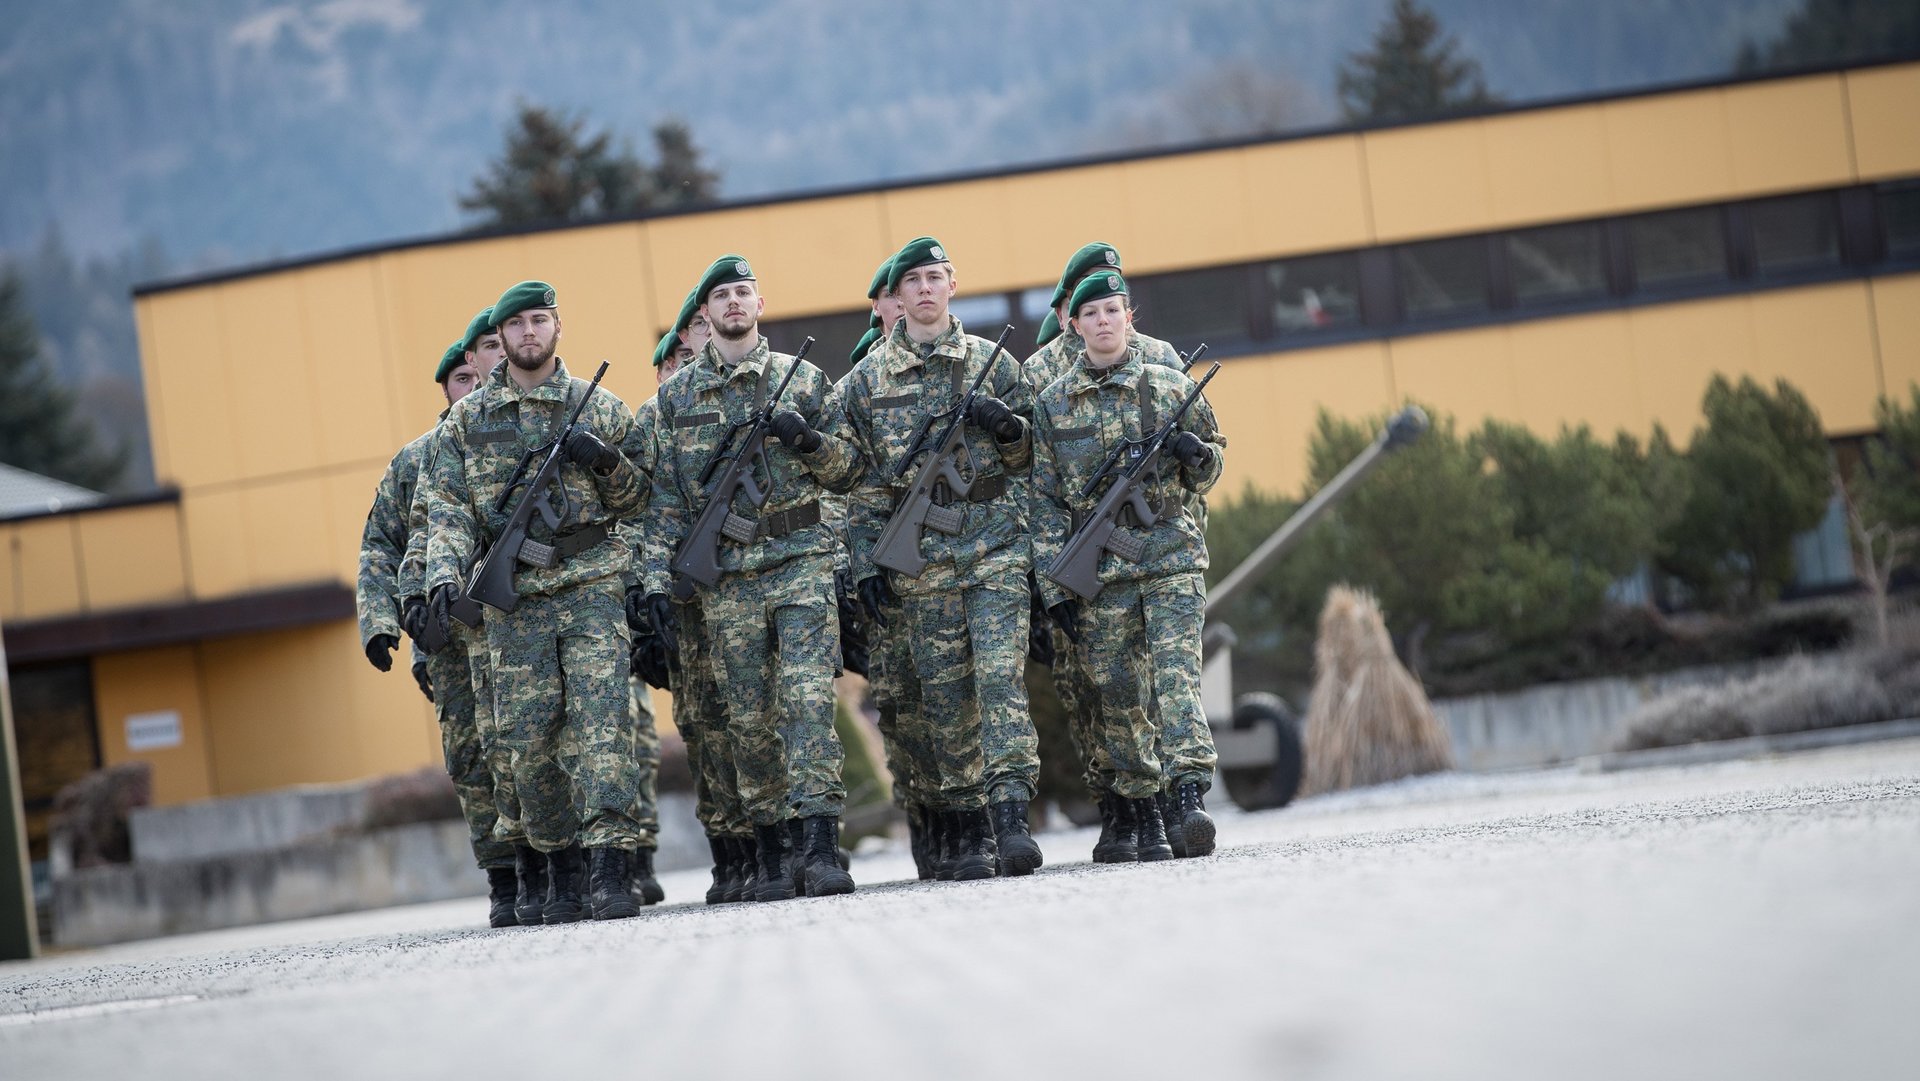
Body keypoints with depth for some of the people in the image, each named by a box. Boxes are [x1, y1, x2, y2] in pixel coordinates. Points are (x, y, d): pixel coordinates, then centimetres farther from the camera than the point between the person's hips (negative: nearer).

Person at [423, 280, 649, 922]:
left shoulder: (600, 408, 9)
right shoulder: (465, 421, 10)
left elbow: (635, 502, 14)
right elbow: (449, 511, 5)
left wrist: (606, 463, -7)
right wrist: (443, 577, -12)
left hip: (593, 588, -2)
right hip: (514, 599, 2)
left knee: (600, 722, -13)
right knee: (529, 742, 2)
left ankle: (609, 871, -18)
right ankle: (559, 867, 17)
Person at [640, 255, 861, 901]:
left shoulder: (803, 379, 7)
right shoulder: (675, 397, 9)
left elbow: (847, 473, 10)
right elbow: (664, 499, 9)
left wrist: (810, 440, -11)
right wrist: (657, 578, 1)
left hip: (801, 563, -2)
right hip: (725, 576, 2)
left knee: (808, 699, -14)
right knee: (749, 719, 4)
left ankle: (821, 848, -19)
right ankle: (769, 854, 14)